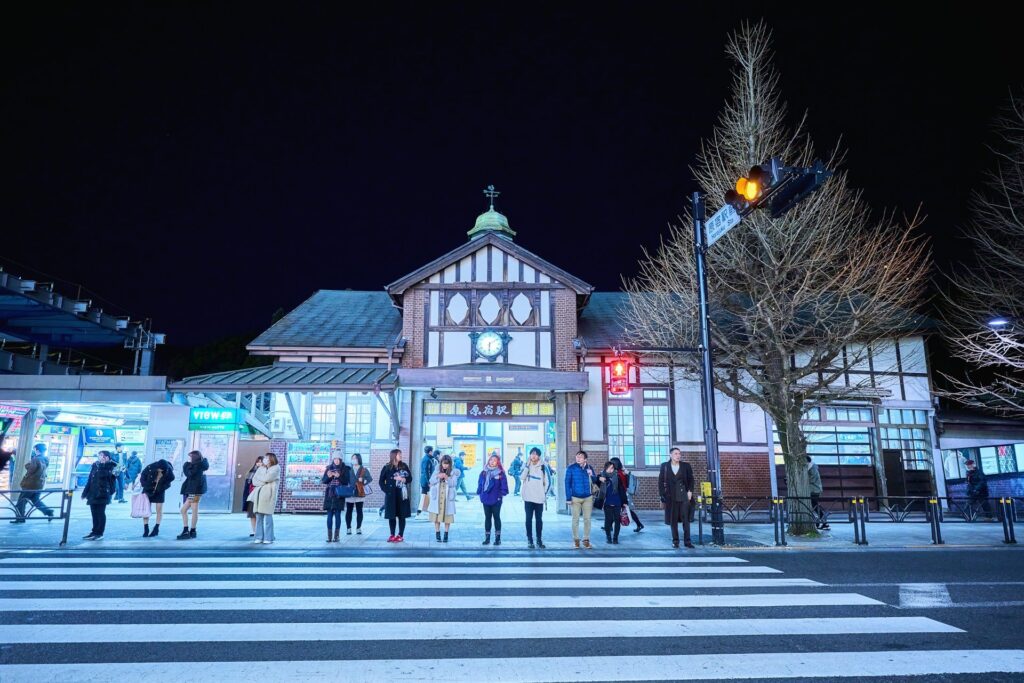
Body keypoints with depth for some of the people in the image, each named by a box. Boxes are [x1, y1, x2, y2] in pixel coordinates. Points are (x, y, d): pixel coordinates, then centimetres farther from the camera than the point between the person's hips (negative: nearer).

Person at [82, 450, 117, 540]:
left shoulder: (110, 467, -5)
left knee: (100, 513, -2)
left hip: (102, 494, -6)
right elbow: (90, 480, 15)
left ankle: (99, 533, 4)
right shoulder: (95, 465, 12)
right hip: (93, 494, 6)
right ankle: (94, 532, 20)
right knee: (94, 513, 11)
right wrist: (85, 493, 16)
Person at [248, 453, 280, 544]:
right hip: (259, 494, 5)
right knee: (259, 516, 2)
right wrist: (263, 483, -8)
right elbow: (254, 480, 9)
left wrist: (258, 477, 5)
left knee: (267, 516, -8)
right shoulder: (261, 468, 18)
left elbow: (267, 478, -12)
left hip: (268, 494, -5)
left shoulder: (276, 468, 0)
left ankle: (268, 538, -4)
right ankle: (259, 537, 7)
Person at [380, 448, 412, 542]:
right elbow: (381, 481, 3)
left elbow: (410, 478, 6)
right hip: (391, 495, -1)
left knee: (402, 515, 2)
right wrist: (386, 490, -5)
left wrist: (403, 479, -11)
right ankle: (392, 535, 15)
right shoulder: (387, 468, -1)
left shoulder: (404, 466, 4)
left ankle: (400, 535, 10)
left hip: (402, 495, 1)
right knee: (391, 515, 3)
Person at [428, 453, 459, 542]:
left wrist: (447, 478, -23)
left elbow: (453, 484, -9)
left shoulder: (454, 472, 0)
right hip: (437, 497, 2)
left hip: (448, 497, -2)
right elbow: (431, 481, 3)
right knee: (436, 516, 2)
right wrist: (437, 477, -15)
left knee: (447, 517, 1)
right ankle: (437, 535, 11)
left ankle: (446, 535, 10)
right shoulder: (437, 470, 6)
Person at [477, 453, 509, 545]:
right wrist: (480, 494, 2)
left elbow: (504, 485, -6)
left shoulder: (501, 473, -5)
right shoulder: (484, 472, 5)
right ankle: (487, 538, 16)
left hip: (496, 500, -3)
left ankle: (497, 538, 13)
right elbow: (480, 484, 8)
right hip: (486, 499, 3)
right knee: (487, 518, 10)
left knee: (496, 517, 6)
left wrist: (502, 494, -12)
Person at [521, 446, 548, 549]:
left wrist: (545, 494, -1)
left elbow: (547, 482, 4)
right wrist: (527, 465, -15)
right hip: (528, 497, 0)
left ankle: (539, 539, 16)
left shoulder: (543, 467, 0)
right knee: (529, 519, 2)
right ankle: (529, 540, 8)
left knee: (539, 519, 7)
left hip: (539, 498, 0)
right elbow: (522, 477, -12)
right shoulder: (526, 465, 3)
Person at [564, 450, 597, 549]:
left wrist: (591, 475, -15)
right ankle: (576, 539, 16)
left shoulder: (589, 467, 1)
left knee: (587, 519, 7)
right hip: (575, 497, -2)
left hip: (588, 497, 2)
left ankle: (586, 539, 18)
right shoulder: (571, 468, -7)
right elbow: (567, 483, -8)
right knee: (576, 519, 5)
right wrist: (568, 498, -12)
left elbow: (595, 480, 8)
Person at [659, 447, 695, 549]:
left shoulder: (686, 466, 4)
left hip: (684, 496, 0)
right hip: (671, 497, 0)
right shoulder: (665, 466, 2)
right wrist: (662, 495, -2)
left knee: (686, 519, -1)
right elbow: (661, 481, 3)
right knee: (673, 520, 4)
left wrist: (690, 491, -4)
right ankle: (675, 541, 13)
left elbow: (691, 480, 9)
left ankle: (687, 541, 6)